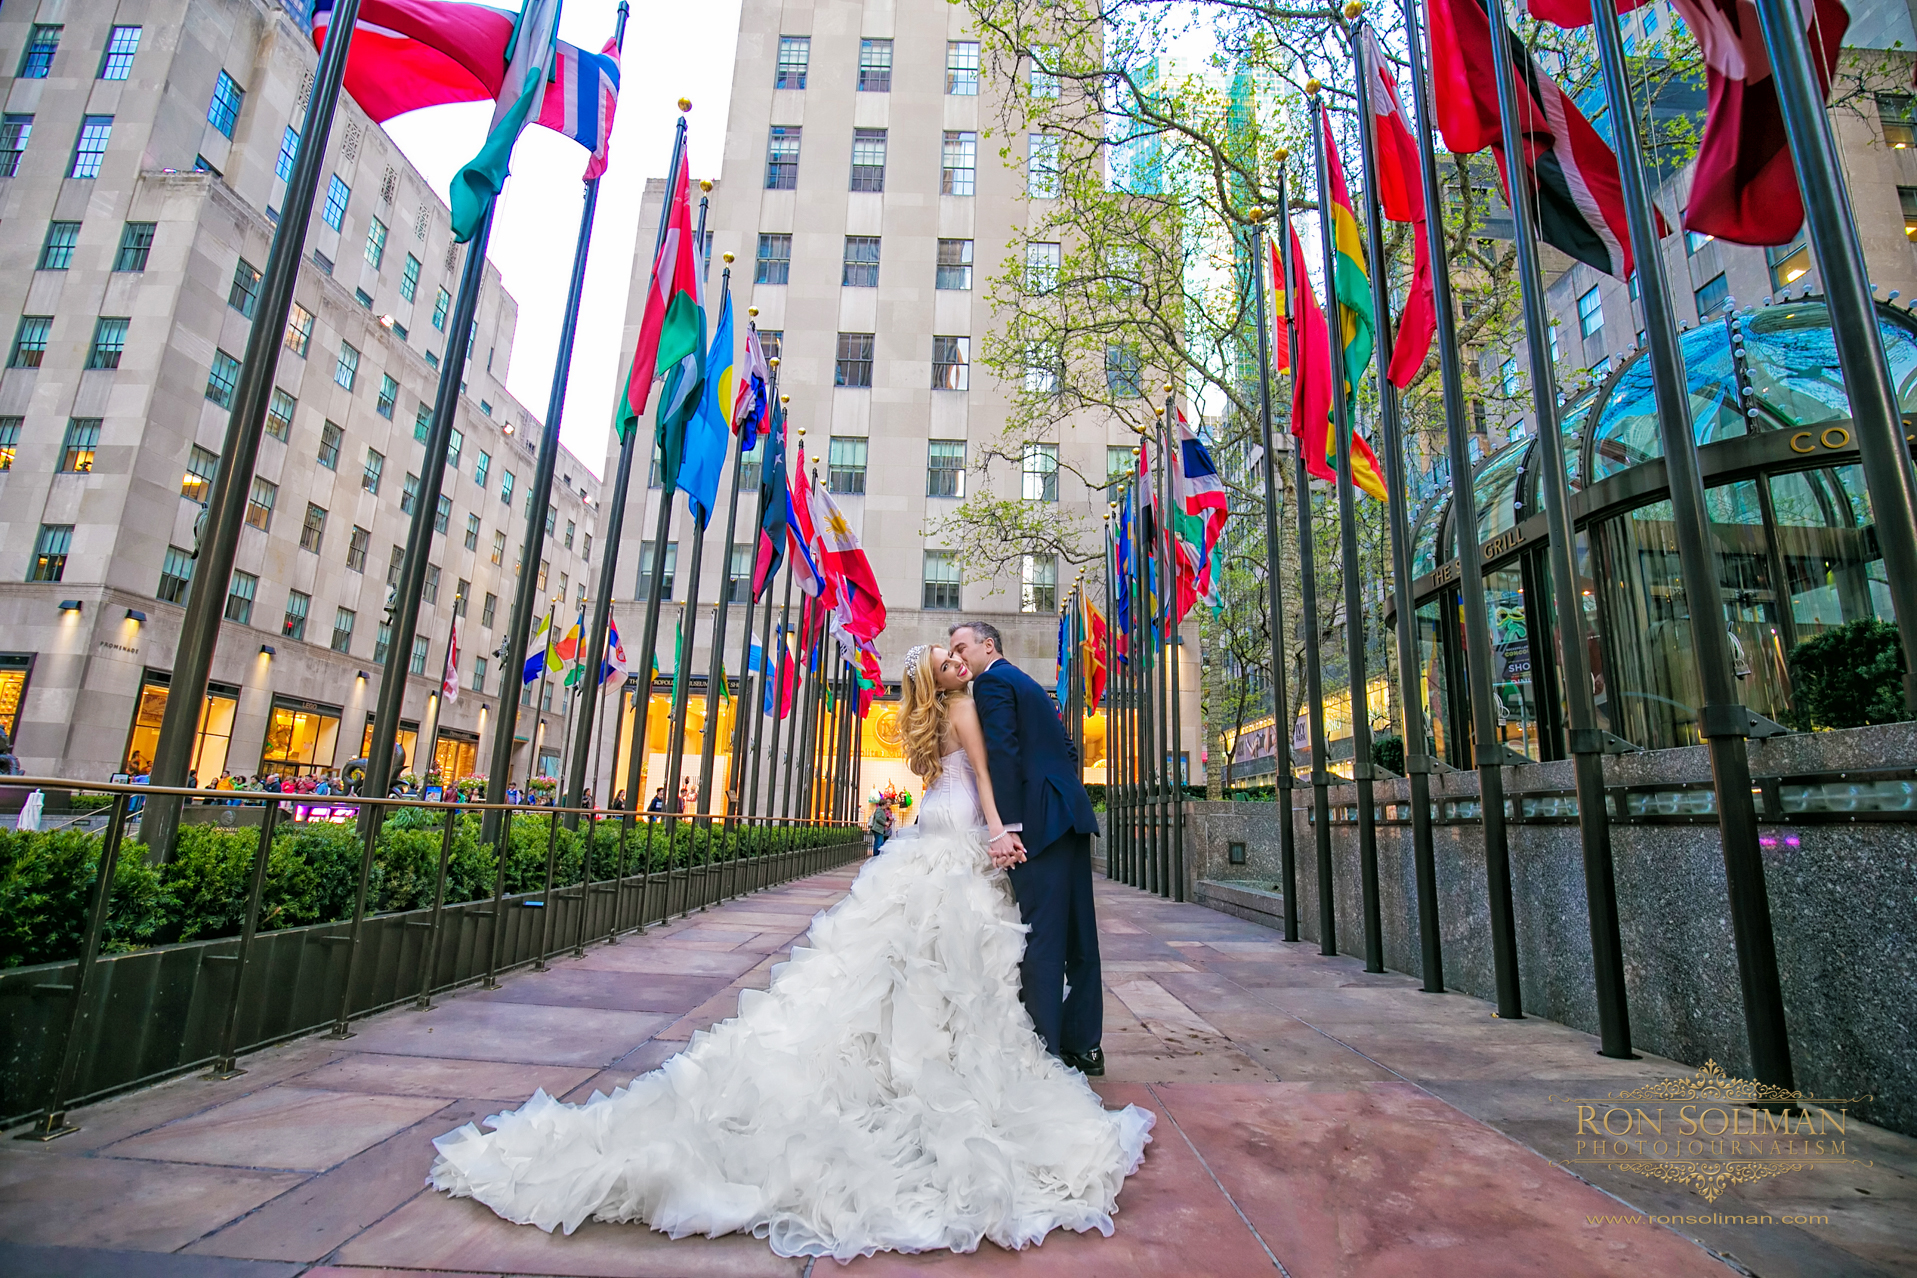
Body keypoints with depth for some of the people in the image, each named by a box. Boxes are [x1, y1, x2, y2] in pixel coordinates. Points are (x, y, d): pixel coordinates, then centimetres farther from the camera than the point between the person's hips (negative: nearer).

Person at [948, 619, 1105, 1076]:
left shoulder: (992, 682, -3)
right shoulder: (1030, 685, 25)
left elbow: (1002, 753, -16)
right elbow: (1068, 750, 24)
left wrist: (1007, 827, -20)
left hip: (1041, 820, -10)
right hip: (1072, 816, 10)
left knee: (1040, 939, -6)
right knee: (1078, 935, 12)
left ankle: (1043, 1052, -1)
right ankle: (1083, 1045, 22)